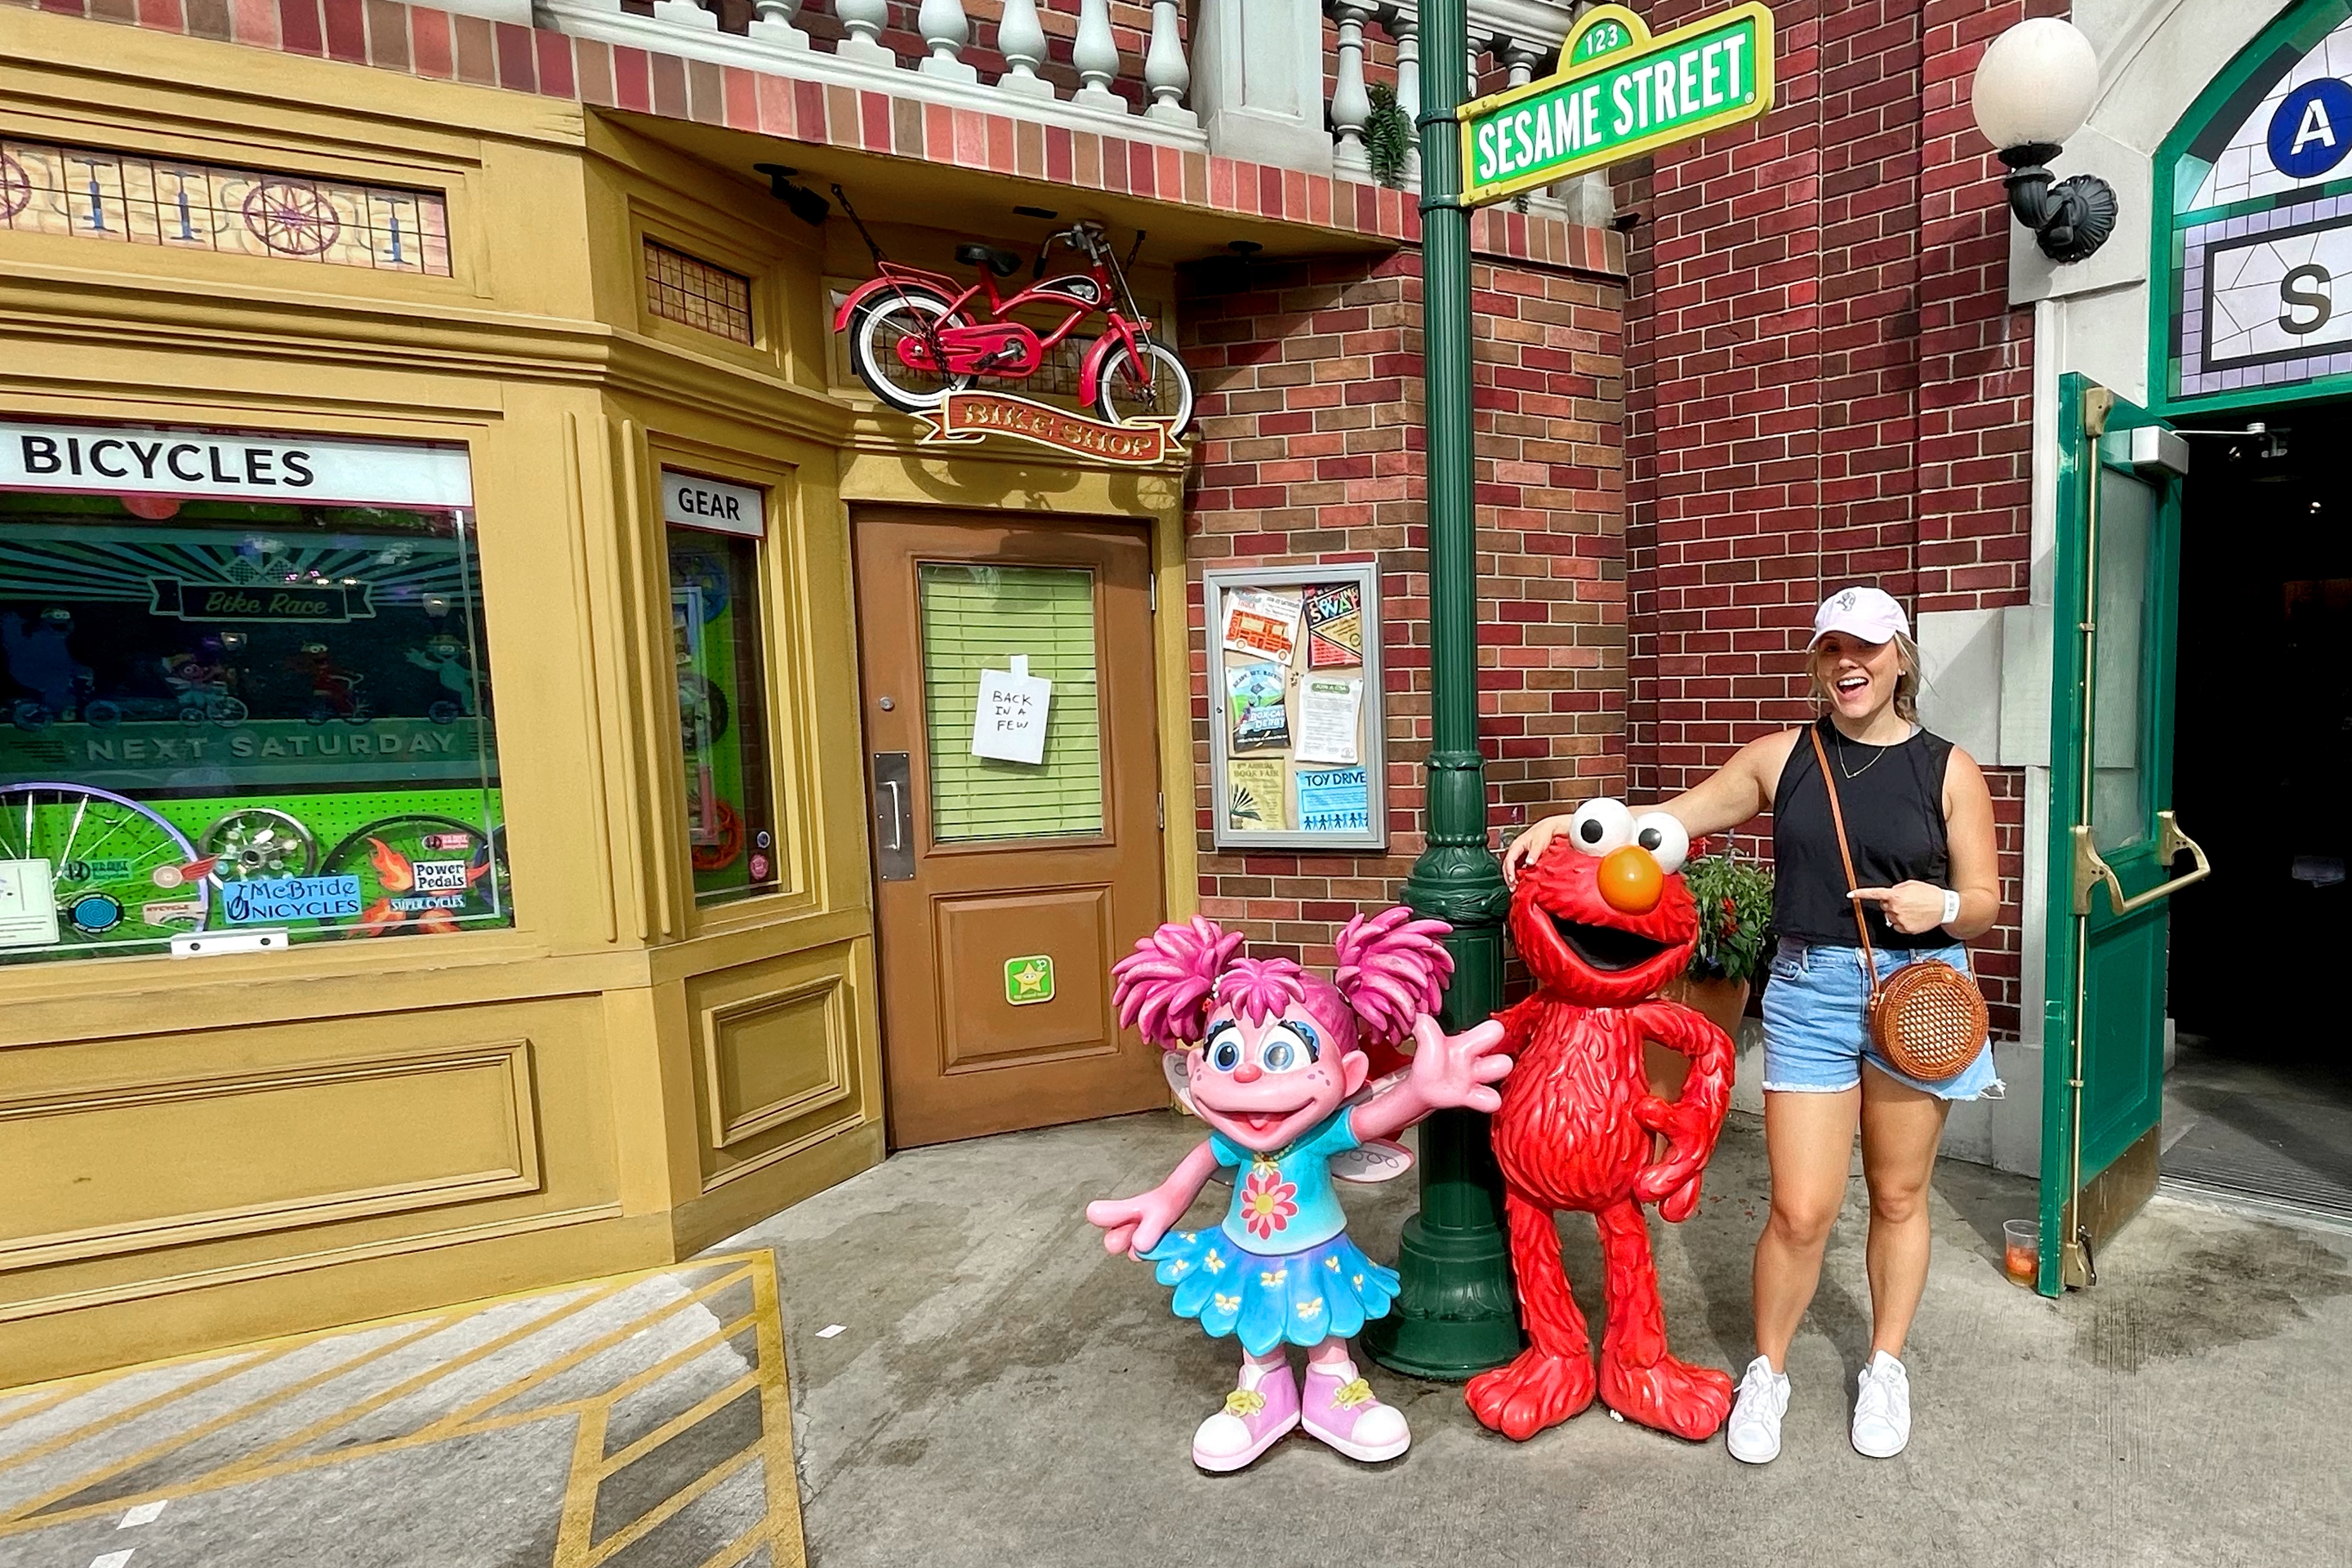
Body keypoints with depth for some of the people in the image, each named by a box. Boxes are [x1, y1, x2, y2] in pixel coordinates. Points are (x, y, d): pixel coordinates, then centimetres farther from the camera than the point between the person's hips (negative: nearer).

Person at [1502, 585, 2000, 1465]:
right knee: (1800, 1211, -1)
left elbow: (1984, 901, 4)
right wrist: (1565, 824, -6)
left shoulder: (1947, 770, 2)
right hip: (1808, 989, 0)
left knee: (1898, 1197, 15)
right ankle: (1767, 1372, 24)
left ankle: (1886, 1367, 38)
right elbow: (1663, 822, 6)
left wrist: (1941, 905, -18)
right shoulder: (1782, 758, 4)